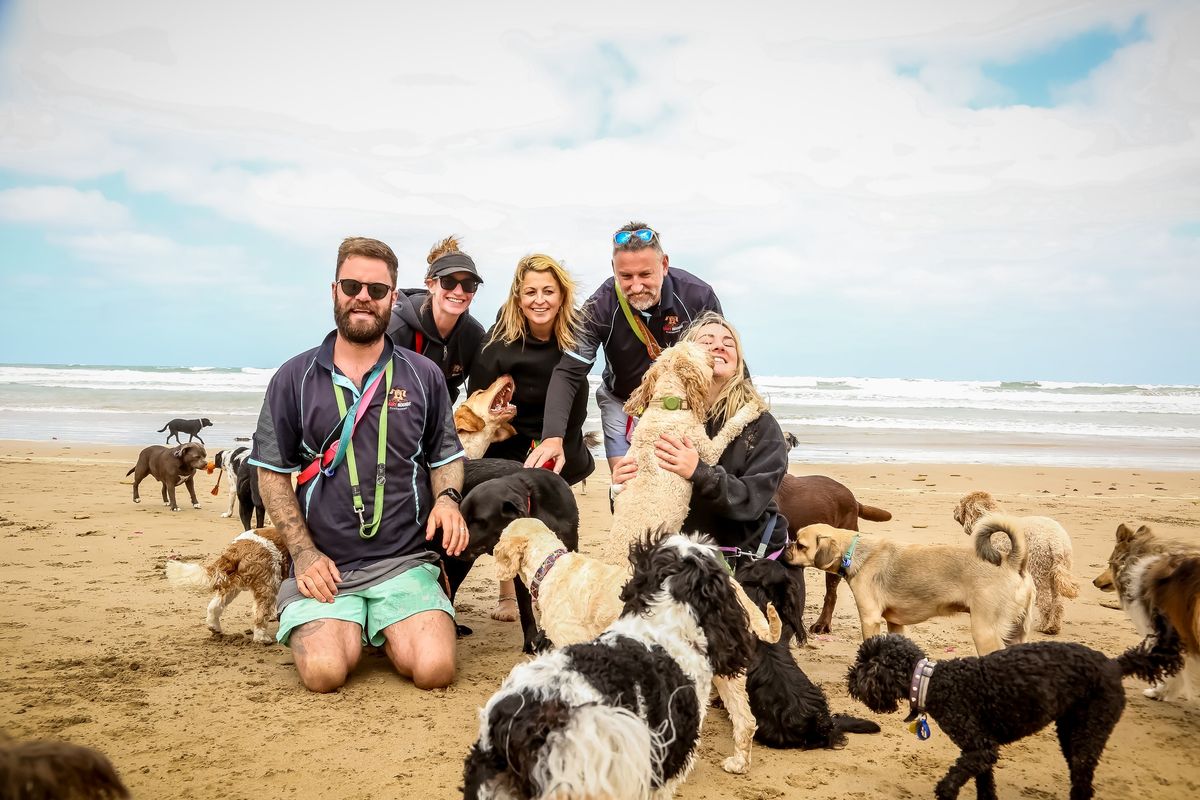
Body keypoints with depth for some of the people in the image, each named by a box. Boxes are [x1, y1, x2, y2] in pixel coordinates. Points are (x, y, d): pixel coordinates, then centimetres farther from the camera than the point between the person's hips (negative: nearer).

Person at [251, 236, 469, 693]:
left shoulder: (424, 376, 8)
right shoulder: (294, 378, 5)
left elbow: (446, 455, 16)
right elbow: (272, 472, 6)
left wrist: (447, 497, -7)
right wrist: (303, 552, -4)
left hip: (404, 562, 1)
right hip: (324, 567, -1)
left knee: (435, 668, -19)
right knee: (324, 672, -23)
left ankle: (382, 631, 15)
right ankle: (344, 627, 13)